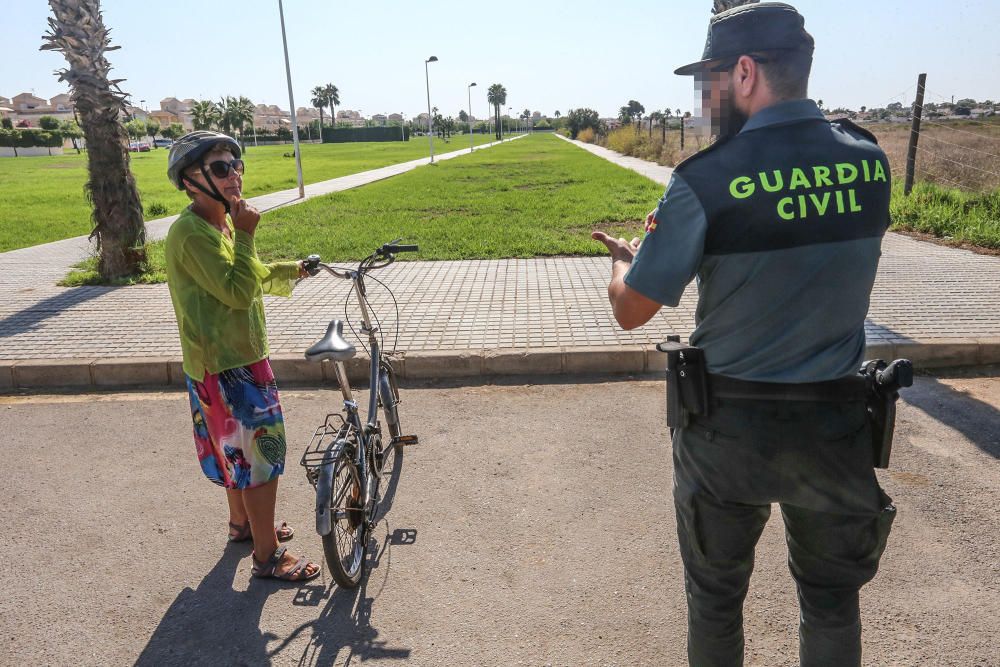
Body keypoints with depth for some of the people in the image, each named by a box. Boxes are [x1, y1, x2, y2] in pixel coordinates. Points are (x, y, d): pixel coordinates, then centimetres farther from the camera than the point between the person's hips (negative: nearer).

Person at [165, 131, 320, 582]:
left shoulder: (220, 224, 10)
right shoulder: (192, 232, -21)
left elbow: (249, 278, 24)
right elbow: (239, 291, -26)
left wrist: (293, 270, 29)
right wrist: (245, 236, -22)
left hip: (237, 356, 10)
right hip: (226, 364, -10)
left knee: (239, 450, 23)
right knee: (264, 452, -2)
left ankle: (242, 523, 43)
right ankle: (268, 556, 11)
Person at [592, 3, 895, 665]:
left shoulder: (705, 180, -19)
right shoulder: (870, 163, -3)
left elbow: (631, 311, -12)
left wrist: (626, 255, 11)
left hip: (729, 429, -3)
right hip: (837, 423, 4)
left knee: (716, 597, 21)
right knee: (832, 598, 25)